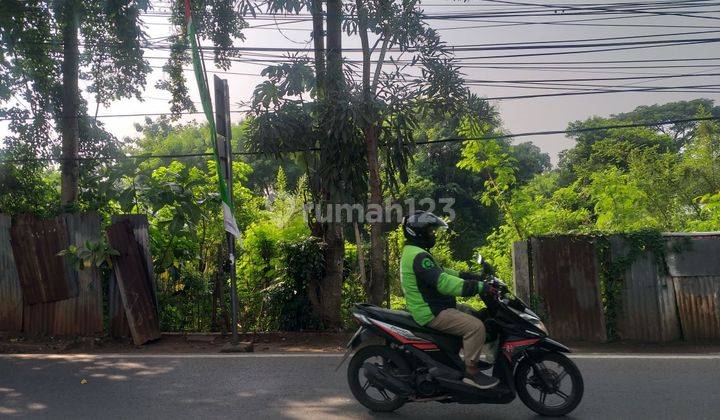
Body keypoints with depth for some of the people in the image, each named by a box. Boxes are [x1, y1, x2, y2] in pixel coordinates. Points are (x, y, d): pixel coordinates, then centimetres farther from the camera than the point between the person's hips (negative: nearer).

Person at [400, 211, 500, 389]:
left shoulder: (413, 252, 15)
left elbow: (442, 272, 18)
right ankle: (471, 372, -10)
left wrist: (476, 277, 11)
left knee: (474, 314, 20)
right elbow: (443, 282, -31)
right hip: (431, 313, -11)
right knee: (476, 326, -19)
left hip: (432, 306, 11)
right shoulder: (418, 256, -21)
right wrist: (480, 287, -30)